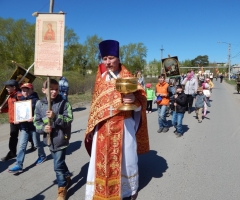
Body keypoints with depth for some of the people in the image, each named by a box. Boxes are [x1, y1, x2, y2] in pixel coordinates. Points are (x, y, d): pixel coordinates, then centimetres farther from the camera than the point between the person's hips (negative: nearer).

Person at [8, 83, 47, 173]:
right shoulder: (21, 100, 7)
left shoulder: (36, 100, -13)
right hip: (24, 127, 5)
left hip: (34, 126, -5)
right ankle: (19, 165, 5)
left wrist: (34, 118, -31)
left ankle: (42, 156, 39)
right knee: (21, 145, 1)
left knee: (37, 143, 13)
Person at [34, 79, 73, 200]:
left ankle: (62, 189, 19)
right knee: (60, 162, 23)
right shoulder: (40, 104, -1)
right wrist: (43, 128, -16)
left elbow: (68, 120, -15)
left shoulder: (64, 103, -10)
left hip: (61, 139, -5)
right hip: (49, 139, 5)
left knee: (58, 166, -2)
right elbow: (36, 122, 3)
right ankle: (67, 177, 49)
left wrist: (55, 116, -27)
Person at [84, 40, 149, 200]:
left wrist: (134, 99, -31)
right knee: (101, 159, 6)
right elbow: (96, 103, 11)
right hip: (102, 126, 3)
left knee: (125, 157, 11)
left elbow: (141, 97, -7)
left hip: (123, 125, -2)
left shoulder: (127, 78, -2)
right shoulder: (100, 79, 7)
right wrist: (91, 127, 9)